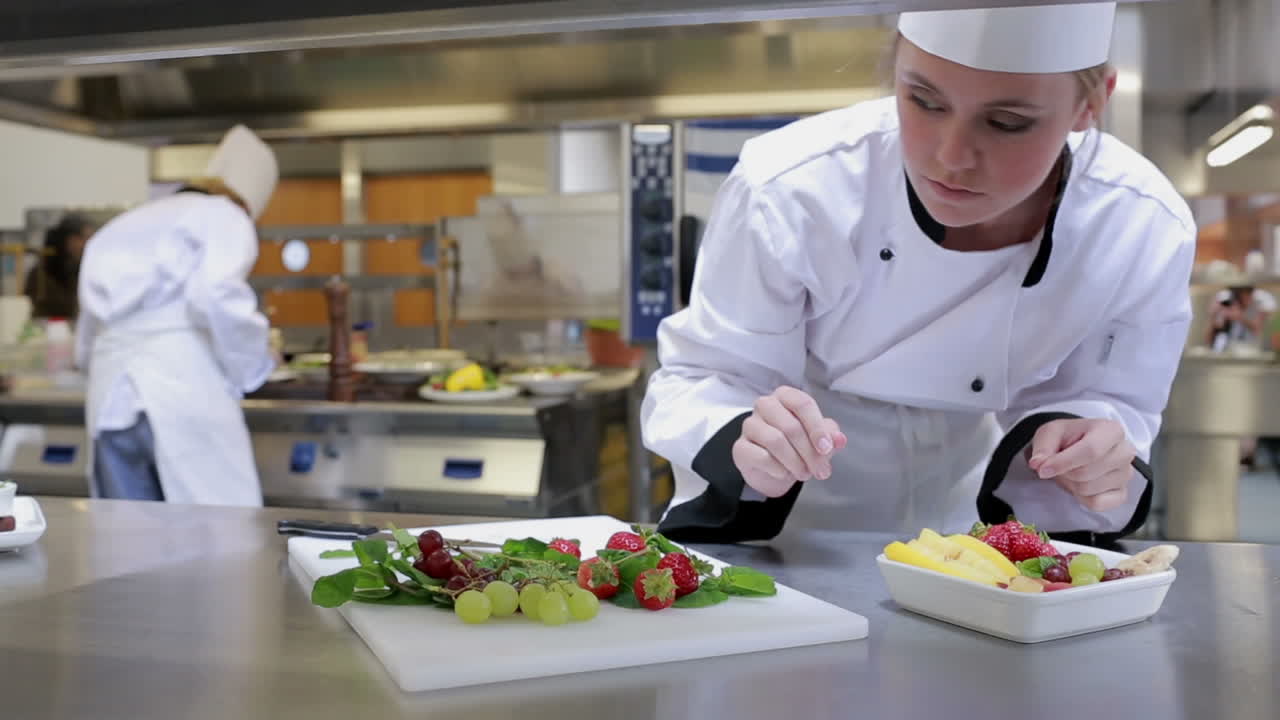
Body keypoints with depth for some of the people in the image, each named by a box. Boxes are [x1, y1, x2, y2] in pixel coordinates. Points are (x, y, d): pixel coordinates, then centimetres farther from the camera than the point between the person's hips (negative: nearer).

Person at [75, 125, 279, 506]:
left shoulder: (135, 220, 25)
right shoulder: (226, 217, 4)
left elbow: (91, 320, 23)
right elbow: (218, 298, -16)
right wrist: (245, 372, -2)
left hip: (112, 399, 7)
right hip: (183, 392, -7)